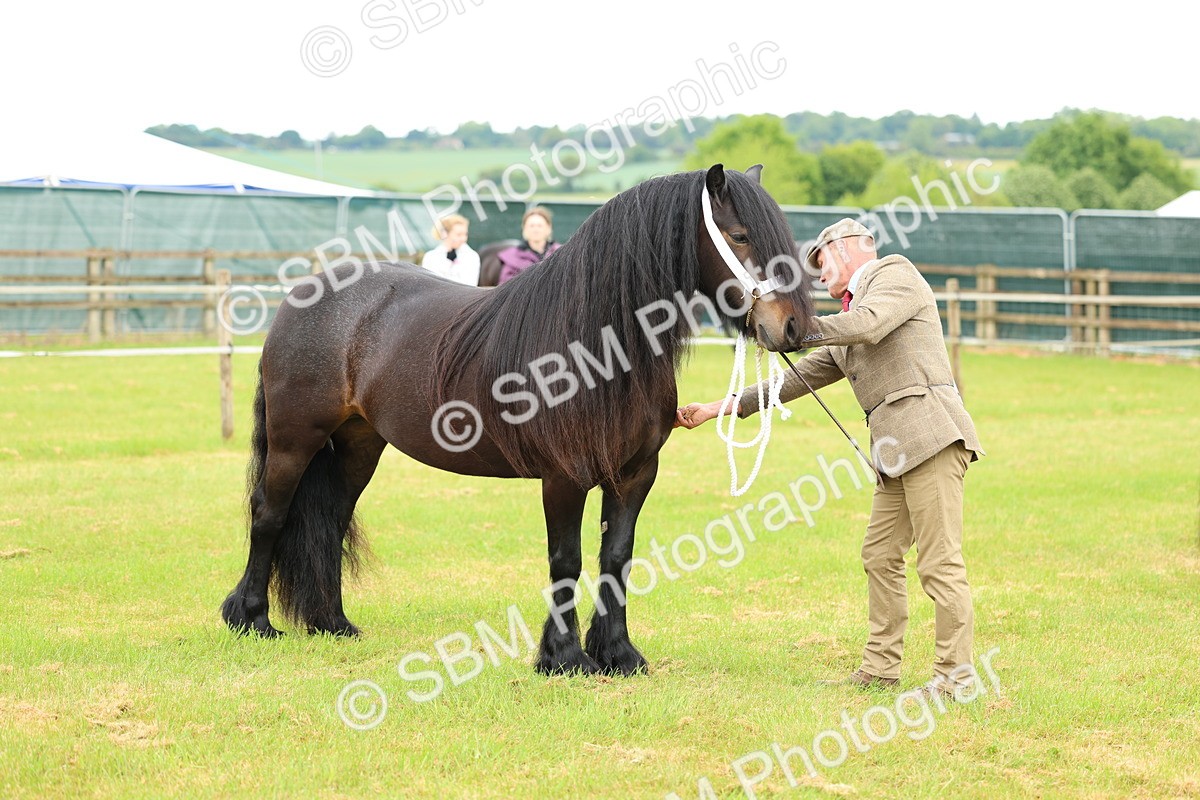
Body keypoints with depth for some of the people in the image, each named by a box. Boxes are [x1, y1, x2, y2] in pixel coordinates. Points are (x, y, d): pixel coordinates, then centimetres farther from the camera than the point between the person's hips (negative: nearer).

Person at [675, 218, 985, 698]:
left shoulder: (895, 273, 3)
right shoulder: (845, 324, 27)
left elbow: (867, 326, -17)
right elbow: (796, 380, 27)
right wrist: (715, 410, 25)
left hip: (929, 434, -10)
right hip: (896, 451, 10)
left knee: (939, 561, -10)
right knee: (880, 556, 13)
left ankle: (955, 675, -8)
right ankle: (880, 668, 19)